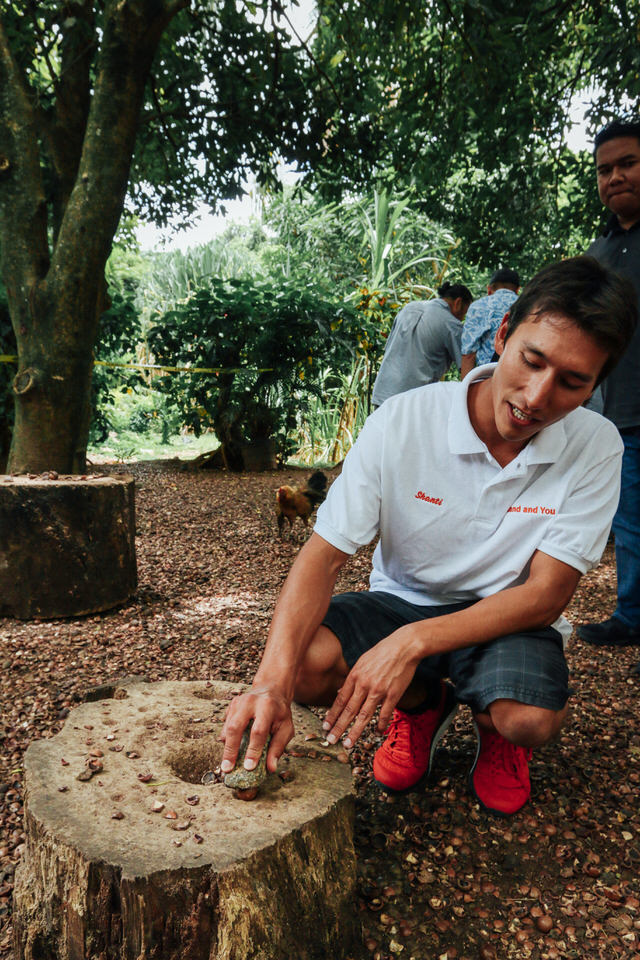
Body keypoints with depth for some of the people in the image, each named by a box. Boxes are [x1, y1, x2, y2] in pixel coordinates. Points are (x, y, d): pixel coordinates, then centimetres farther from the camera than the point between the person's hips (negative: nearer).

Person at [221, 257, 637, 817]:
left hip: (506, 618, 0)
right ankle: (422, 703, 8)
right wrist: (274, 680, -37)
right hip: (403, 600, 1)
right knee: (304, 661, -27)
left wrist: (413, 641, -32)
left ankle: (491, 719, 9)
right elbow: (325, 554, -20)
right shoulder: (400, 423, -19)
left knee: (532, 719, -33)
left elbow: (546, 595, -18)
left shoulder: (595, 448, -16)